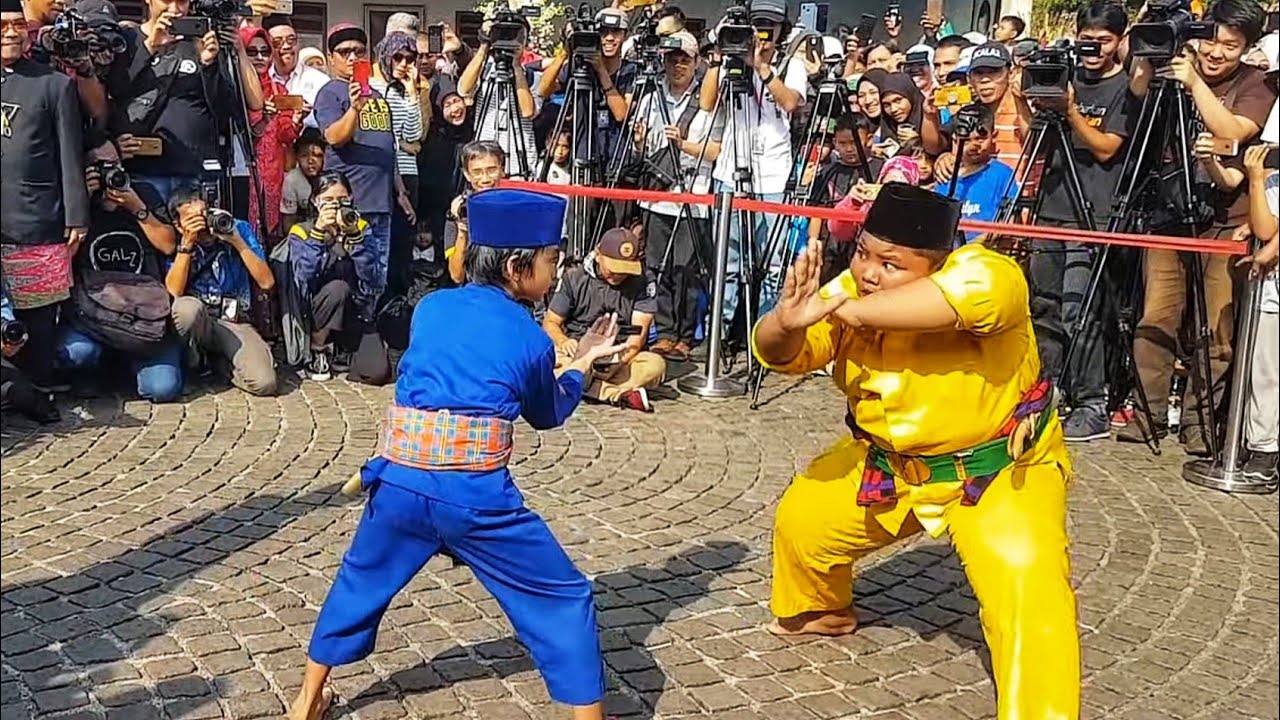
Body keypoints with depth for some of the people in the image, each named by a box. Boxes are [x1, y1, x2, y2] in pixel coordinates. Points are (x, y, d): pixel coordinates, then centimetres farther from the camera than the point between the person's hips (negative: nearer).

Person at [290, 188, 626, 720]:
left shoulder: (429, 309, 9)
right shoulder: (532, 340, 1)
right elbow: (547, 414, 18)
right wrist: (583, 364, 32)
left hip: (400, 484, 4)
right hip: (476, 497, -4)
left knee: (361, 584, 29)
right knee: (564, 600, 10)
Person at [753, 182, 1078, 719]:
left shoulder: (976, 275, -31)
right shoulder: (851, 291, -13)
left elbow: (982, 291, -55)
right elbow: (781, 353, -15)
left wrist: (855, 311, -49)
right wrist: (787, 322, -40)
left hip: (1000, 470, -6)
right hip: (889, 464, 6)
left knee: (1026, 587, -27)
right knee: (802, 517, 15)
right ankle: (820, 611, 46)